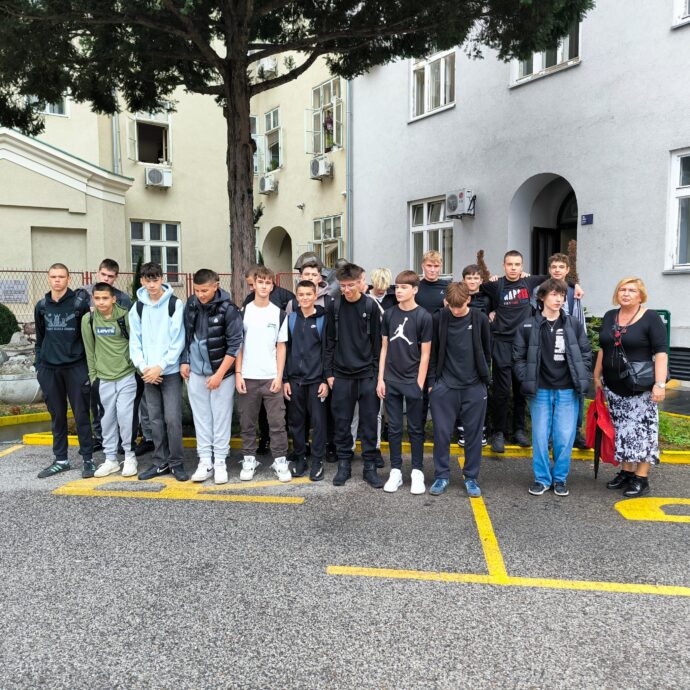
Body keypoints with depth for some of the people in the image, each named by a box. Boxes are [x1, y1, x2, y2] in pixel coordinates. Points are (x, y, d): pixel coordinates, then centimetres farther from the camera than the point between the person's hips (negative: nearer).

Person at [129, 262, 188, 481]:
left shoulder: (175, 304, -4)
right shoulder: (137, 308, 8)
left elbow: (178, 341, -9)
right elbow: (135, 342, 7)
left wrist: (160, 367, -13)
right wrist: (143, 367, -7)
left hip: (170, 371, -4)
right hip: (148, 373, 4)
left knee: (172, 419, -5)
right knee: (156, 420, 9)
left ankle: (176, 463, 7)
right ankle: (161, 462, 20)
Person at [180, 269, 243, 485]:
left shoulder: (228, 309, -14)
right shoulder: (191, 305, 1)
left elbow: (235, 345, -13)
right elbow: (185, 335, 13)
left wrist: (219, 374, -14)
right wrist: (184, 361, 7)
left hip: (222, 372, -4)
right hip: (195, 372, 4)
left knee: (221, 417, 4)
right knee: (201, 418, 8)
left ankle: (220, 462, 14)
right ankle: (205, 462, 17)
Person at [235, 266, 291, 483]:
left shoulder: (279, 314, 4)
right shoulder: (243, 312, 3)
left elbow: (281, 347, 4)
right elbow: (237, 345, 4)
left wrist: (279, 376, -4)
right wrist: (238, 374, -4)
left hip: (271, 377, 0)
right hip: (248, 377, 1)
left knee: (277, 421, 0)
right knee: (247, 422, 7)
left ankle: (280, 460, 10)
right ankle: (249, 459, 20)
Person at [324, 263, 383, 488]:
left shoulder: (371, 306, -1)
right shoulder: (334, 307, 3)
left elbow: (377, 341, 1)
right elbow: (329, 341, 5)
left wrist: (377, 371, -3)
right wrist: (329, 372, 1)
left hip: (367, 375, -1)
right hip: (341, 375, 1)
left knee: (369, 422, 4)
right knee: (342, 422, 7)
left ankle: (370, 466, 15)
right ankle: (344, 464, 20)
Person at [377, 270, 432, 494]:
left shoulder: (423, 317, -6)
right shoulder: (389, 314, 5)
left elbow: (425, 353, -5)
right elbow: (384, 347, 8)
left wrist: (420, 384, -9)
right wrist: (381, 378, 3)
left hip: (412, 381, -3)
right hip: (391, 381, 3)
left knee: (415, 429, 7)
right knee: (394, 428, 9)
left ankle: (417, 472, 18)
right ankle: (395, 471, 19)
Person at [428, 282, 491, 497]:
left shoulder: (480, 319, -2)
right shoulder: (439, 319, -4)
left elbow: (487, 351, 8)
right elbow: (432, 352, 2)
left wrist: (483, 378, 6)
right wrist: (432, 381, 0)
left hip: (474, 387, 1)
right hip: (444, 386, 0)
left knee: (474, 434, 7)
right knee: (442, 432, 3)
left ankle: (471, 478, 21)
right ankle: (442, 476, 18)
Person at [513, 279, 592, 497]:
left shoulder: (574, 325, 3)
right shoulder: (529, 326, -1)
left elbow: (586, 353, 8)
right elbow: (518, 356, 3)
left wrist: (582, 380, 1)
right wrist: (526, 381, -5)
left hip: (567, 391, 1)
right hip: (540, 391, 0)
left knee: (565, 437, 3)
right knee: (540, 436, 5)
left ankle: (560, 478, 21)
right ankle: (542, 479, 20)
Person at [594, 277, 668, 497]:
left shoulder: (650, 318, -6)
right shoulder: (609, 316, 11)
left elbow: (661, 352, -12)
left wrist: (660, 383, -19)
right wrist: (597, 376, 16)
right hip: (614, 387, 5)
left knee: (642, 430, -2)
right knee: (622, 429, 10)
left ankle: (641, 478, 6)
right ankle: (626, 471, 21)